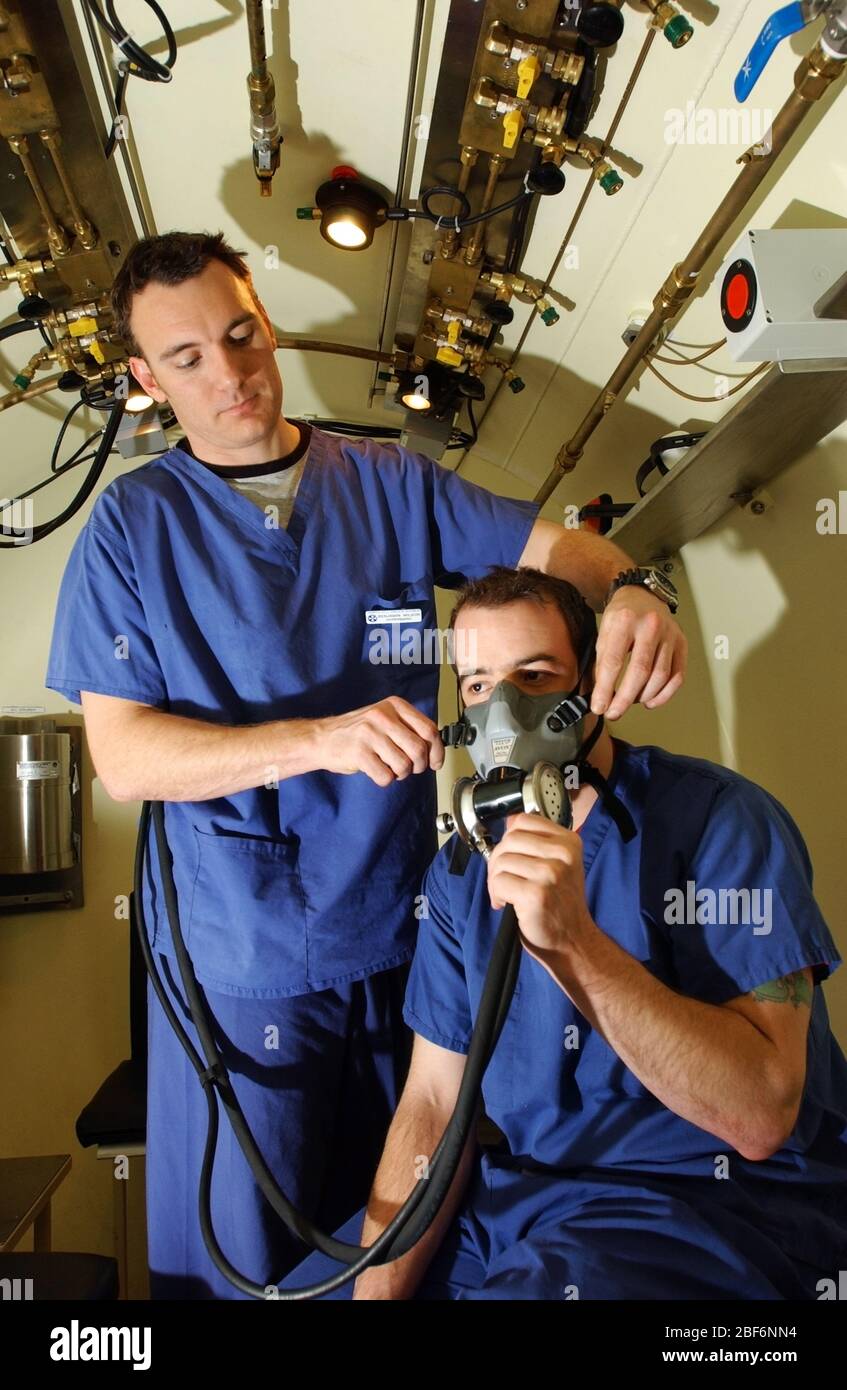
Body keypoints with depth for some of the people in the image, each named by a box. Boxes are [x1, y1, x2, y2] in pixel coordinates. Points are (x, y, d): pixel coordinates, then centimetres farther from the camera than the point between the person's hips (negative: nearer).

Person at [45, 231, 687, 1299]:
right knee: (248, 1254, 14)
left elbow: (553, 545, 1)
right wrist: (320, 739, -27)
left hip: (404, 929, 3)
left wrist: (629, 592, -24)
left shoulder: (392, 485, 2)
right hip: (243, 957, -2)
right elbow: (122, 757, -12)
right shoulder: (133, 522, -5)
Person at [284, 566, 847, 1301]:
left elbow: (761, 1116, -25)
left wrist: (572, 941, -36)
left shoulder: (721, 821, -17)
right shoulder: (463, 865, 2)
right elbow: (433, 1102, 3)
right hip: (515, 1191, 6)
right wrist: (378, 1286, -10)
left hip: (714, 1206, -5)